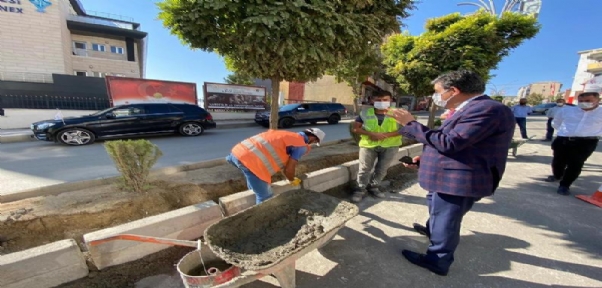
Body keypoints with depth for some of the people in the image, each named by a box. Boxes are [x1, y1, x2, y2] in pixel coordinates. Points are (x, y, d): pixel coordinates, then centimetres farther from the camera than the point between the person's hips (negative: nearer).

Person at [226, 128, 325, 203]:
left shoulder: (289, 136, 27)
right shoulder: (302, 145, 1)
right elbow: (288, 169, -1)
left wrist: (289, 176, 46)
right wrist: (292, 180, 20)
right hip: (251, 159, -10)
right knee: (265, 198, 5)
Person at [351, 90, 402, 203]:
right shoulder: (365, 113, 0)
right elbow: (355, 128, 0)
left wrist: (386, 135, -19)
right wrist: (370, 133, -16)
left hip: (390, 146, 1)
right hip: (368, 145, 0)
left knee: (382, 169, 11)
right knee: (364, 169, 0)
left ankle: (374, 186, 30)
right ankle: (360, 190, 14)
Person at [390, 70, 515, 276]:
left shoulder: (486, 109, -23)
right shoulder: (472, 109, 12)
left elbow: (449, 143, -30)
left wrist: (411, 124, -23)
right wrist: (424, 160, 9)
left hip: (459, 180, -10)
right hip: (451, 176, 10)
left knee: (445, 220, 7)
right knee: (438, 212, 30)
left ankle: (437, 261, 27)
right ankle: (432, 230, 56)